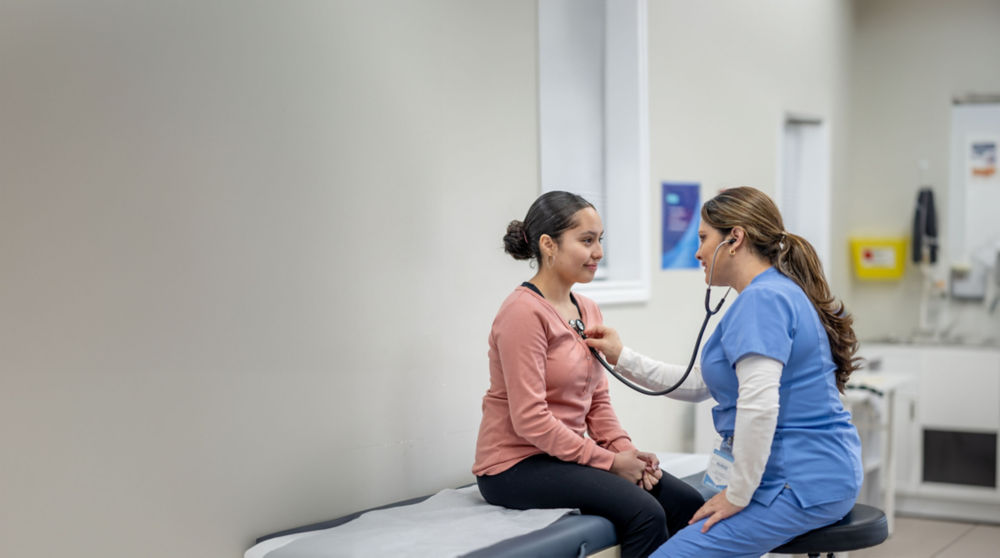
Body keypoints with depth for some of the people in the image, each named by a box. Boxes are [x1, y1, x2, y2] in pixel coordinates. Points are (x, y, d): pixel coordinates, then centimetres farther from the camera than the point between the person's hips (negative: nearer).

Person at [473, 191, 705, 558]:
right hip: (516, 465, -8)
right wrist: (609, 462, -17)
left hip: (568, 456, 8)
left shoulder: (588, 310, 12)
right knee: (645, 513, -24)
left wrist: (625, 450, -4)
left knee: (686, 502, -7)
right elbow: (529, 420, -21)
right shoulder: (524, 312, -16)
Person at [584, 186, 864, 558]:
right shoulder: (774, 293, 18)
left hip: (803, 484, -11)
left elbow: (758, 405, -27)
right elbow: (698, 384, 23)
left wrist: (737, 497, -19)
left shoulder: (763, 298, -17)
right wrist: (621, 358, 19)